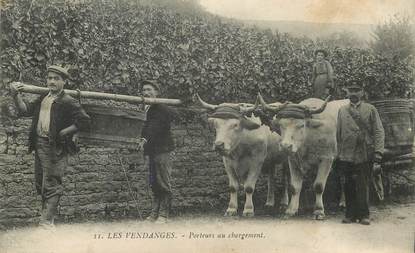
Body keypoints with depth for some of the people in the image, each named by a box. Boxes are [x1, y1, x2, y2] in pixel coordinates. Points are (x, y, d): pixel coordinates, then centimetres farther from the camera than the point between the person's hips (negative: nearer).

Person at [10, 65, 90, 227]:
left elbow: (84, 120, -15)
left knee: (51, 185, -6)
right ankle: (48, 213, 31)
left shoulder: (68, 102, -9)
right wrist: (16, 95, -2)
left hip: (55, 148, -8)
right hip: (39, 145, 8)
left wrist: (64, 132, -15)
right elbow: (25, 110, 11)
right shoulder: (43, 98, 14)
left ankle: (47, 222, -4)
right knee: (40, 183, 17)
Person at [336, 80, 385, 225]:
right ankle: (350, 215, 17)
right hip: (346, 157, 2)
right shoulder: (342, 111, 12)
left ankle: (364, 215, 11)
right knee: (349, 187, 7)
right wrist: (338, 155, 12)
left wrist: (378, 153, -10)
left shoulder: (370, 110, 4)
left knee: (363, 186, 0)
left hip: (365, 156, -2)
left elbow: (379, 132, -1)